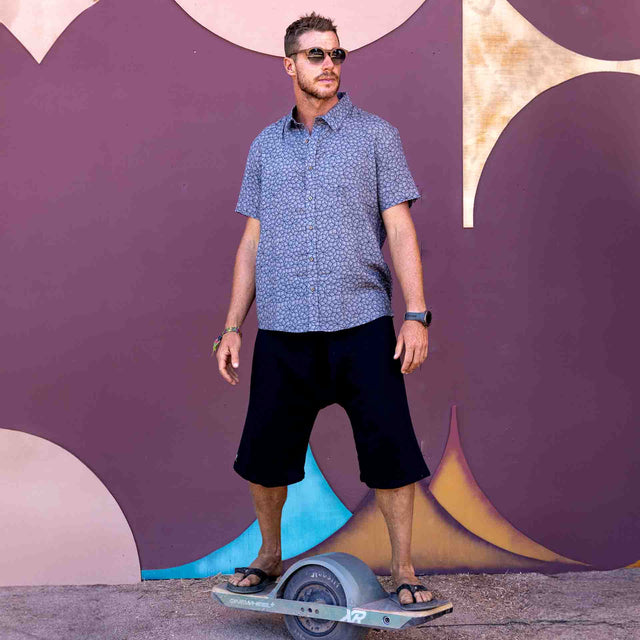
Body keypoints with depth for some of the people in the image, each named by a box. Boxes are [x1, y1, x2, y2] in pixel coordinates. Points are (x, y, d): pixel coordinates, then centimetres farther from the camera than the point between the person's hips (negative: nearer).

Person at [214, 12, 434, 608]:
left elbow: (399, 229, 1)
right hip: (282, 329, 3)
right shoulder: (266, 145, 14)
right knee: (263, 456, 6)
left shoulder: (376, 135, 6)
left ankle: (403, 571, 13)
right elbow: (252, 241, 15)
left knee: (390, 452, -4)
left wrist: (417, 314, -9)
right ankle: (269, 557, 29)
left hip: (361, 322, -2)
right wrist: (232, 326, 10)